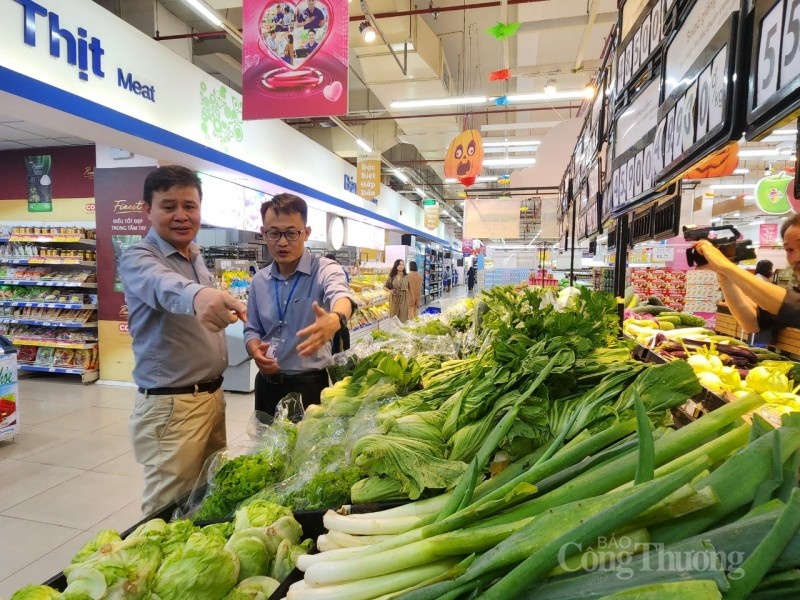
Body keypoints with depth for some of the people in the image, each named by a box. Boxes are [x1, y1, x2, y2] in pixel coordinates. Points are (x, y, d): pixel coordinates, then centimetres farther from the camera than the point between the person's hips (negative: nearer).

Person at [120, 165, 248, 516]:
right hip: (170, 406, -7)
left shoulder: (197, 257, 9)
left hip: (213, 396, 8)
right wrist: (197, 295, -61)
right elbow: (164, 286, -40)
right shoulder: (138, 259, -15)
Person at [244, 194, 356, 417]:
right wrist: (255, 350, -11)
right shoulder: (259, 281, 3)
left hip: (309, 384, -5)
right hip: (267, 383, 5)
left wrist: (336, 319, -58)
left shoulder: (325, 270, -13)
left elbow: (341, 296, -35)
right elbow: (252, 329, 12)